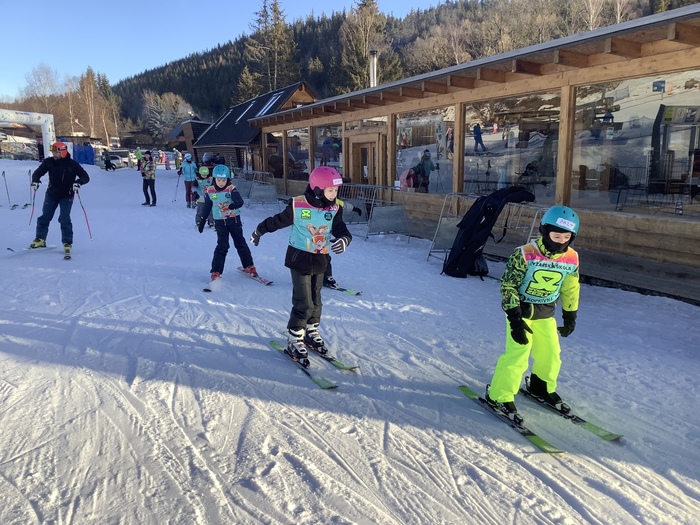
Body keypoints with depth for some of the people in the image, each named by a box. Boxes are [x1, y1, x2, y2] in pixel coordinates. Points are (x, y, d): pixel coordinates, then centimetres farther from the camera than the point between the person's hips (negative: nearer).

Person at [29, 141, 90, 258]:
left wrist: (78, 182, -33)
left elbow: (85, 177, -13)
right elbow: (38, 172, 3)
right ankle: (40, 240, 23)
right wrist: (35, 181, -19)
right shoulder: (49, 162, -5)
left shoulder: (72, 164, -13)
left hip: (66, 196, -4)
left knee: (64, 219, -11)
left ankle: (67, 243, -1)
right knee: (44, 217, 9)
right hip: (51, 194, 4)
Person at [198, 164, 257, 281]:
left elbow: (240, 201, -27)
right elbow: (207, 207, 9)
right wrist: (202, 221, 15)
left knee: (240, 243, 11)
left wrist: (235, 204, -50)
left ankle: (248, 266, 26)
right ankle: (216, 271, 0)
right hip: (220, 222, 0)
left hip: (234, 220, 0)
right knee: (222, 246, -8)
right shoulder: (210, 191, -4)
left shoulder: (231, 189, -12)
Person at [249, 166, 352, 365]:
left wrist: (344, 239, -34)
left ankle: (311, 332, 38)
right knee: (303, 303, -5)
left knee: (316, 301, 17)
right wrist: (259, 231, 11)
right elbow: (277, 221, -3)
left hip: (320, 261, 5)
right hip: (300, 259, -5)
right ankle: (294, 341, 11)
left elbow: (341, 230, -10)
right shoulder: (298, 206, -17)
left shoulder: (335, 208, -5)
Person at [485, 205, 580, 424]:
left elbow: (571, 290, 9)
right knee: (517, 355, -11)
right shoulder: (525, 254, -24)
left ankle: (542, 387, 40)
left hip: (546, 314, 6)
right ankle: (499, 396, 5)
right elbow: (507, 286, -19)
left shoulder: (571, 259, -7)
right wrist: (515, 320, -21)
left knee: (551, 354, 14)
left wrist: (570, 317, 13)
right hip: (521, 310, -6)